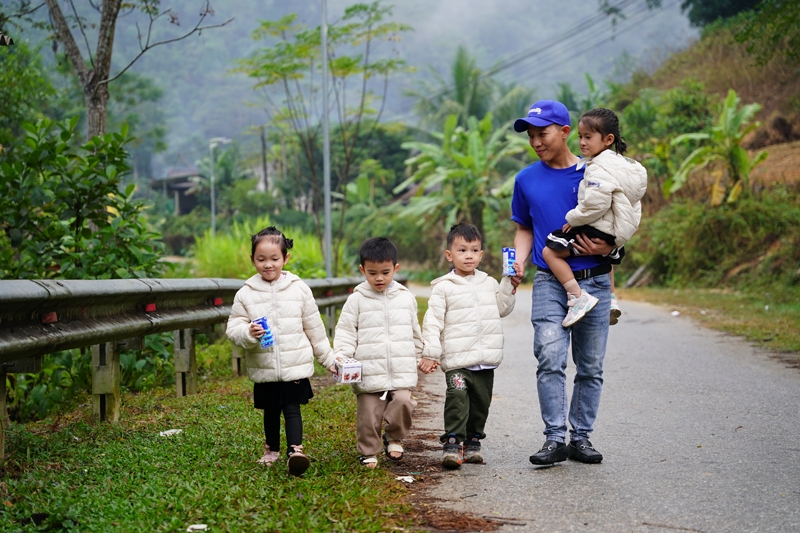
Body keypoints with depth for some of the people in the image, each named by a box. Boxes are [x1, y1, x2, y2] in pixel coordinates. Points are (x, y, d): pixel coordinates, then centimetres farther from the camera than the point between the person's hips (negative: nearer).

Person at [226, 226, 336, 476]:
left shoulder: (299, 289, 1)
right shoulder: (245, 294, -1)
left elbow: (314, 328, 7)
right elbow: (233, 328, -1)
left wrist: (328, 359, 11)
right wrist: (248, 333, -23)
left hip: (296, 366, -1)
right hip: (263, 369, 2)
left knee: (292, 409, -9)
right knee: (271, 411, 15)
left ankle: (295, 449, -13)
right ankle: (271, 449, 33)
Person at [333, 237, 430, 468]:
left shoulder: (406, 298, 10)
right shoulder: (357, 300, 1)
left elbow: (415, 331, 21)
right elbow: (345, 331, 1)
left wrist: (420, 357, 26)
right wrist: (341, 355, -14)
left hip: (401, 371, 1)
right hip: (368, 373, -1)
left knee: (403, 402, -18)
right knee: (368, 414, 1)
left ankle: (394, 438, 9)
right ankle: (368, 453, 22)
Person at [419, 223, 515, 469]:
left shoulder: (489, 283, 12)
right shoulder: (443, 287, -2)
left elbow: (503, 308, 25)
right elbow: (433, 321, -4)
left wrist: (509, 284, 13)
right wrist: (430, 353, -10)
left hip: (486, 360, 5)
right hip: (457, 359, -5)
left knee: (481, 402, 10)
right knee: (457, 398, -17)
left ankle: (472, 442, 23)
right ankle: (452, 443, -15)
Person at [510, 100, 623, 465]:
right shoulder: (527, 180, 8)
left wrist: (608, 248, -11)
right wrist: (519, 261, 1)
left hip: (594, 281, 0)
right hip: (550, 282, 0)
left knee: (591, 367, 5)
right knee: (550, 360, -15)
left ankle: (581, 437, 14)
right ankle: (554, 439, -12)